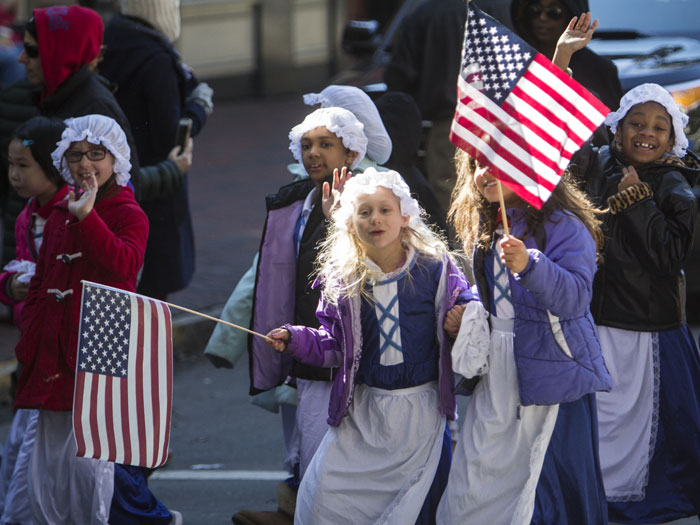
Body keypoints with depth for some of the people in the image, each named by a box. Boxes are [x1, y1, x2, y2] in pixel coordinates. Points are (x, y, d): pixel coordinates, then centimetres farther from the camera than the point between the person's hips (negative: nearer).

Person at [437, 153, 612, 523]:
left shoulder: (563, 225, -12)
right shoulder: (483, 230, 13)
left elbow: (576, 296, -25)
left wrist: (530, 265, -39)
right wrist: (467, 317, 8)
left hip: (553, 373, -7)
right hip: (499, 374, 8)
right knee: (472, 491, 8)